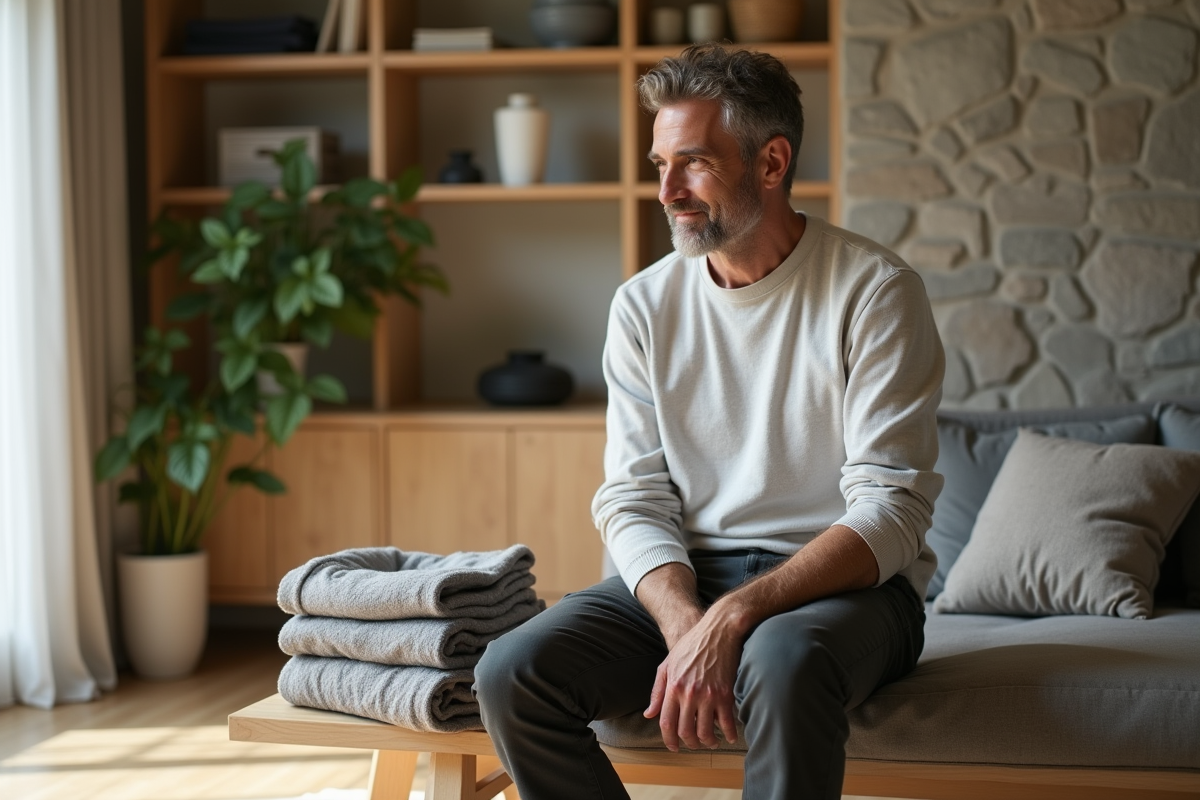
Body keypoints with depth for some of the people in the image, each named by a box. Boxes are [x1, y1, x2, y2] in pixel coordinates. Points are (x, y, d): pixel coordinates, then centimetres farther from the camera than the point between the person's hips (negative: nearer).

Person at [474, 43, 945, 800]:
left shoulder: (875, 291, -8)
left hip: (845, 582, -4)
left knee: (782, 661, -39)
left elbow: (891, 511, -14)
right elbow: (634, 498, 1)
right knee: (511, 673, -20)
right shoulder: (645, 305, 6)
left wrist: (732, 619, -26)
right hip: (685, 579, 4)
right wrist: (684, 625, -20)